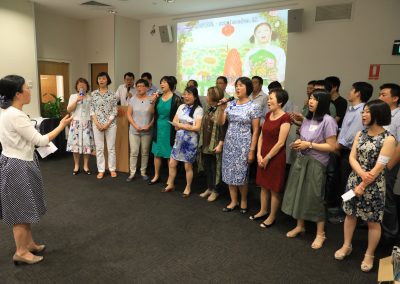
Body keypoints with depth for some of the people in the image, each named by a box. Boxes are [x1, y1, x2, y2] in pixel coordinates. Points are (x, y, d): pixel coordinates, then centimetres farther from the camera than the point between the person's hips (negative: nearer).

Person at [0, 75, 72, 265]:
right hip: (18, 167, -10)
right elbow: (40, 140, -20)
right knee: (21, 210, 4)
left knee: (24, 208, 19)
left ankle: (29, 243, 34)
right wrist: (61, 125, -12)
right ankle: (21, 252, 20)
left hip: (16, 163, 10)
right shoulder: (15, 116, -25)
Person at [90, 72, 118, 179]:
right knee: (99, 148, 5)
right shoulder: (93, 94, 4)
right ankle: (101, 170, 15)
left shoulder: (112, 94, -1)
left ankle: (112, 169, 17)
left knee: (111, 147, 5)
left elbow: (114, 111, -3)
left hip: (110, 124, -1)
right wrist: (97, 123, -8)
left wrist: (107, 124, -11)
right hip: (97, 124, 2)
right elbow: (92, 110, 3)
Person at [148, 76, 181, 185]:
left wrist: (176, 130, -11)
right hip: (158, 128, 5)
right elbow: (153, 113, 10)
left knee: (170, 155, 3)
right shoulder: (158, 97, 6)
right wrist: (153, 102, -5)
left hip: (169, 129, -5)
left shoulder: (176, 99, -9)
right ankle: (156, 176, 27)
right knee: (157, 153, 12)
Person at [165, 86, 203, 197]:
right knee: (172, 164, 11)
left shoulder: (198, 109, -10)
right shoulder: (181, 107, 7)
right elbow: (174, 122, 5)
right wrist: (185, 126, -14)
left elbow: (197, 128, -17)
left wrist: (180, 125, -13)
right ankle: (170, 184, 31)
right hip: (179, 139, 5)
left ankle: (188, 188, 24)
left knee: (188, 166, 6)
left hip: (190, 141, -5)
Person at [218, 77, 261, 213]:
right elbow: (220, 123, 3)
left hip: (243, 145, -5)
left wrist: (252, 150, -11)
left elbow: (255, 131, -7)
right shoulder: (231, 104, 5)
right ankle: (233, 201, 25)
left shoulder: (253, 107, -7)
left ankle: (243, 200, 26)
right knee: (230, 173, 9)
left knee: (241, 175, 2)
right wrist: (222, 109, -13)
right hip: (229, 143, 5)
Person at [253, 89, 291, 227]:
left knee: (274, 188, 7)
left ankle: (272, 216, 22)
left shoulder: (285, 118, -16)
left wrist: (267, 158, -12)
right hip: (263, 156, 7)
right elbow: (261, 136, 9)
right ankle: (263, 211, 34)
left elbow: (280, 142, -18)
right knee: (264, 185, 18)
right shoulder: (268, 115, 7)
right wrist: (259, 154, -2)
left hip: (276, 157, -7)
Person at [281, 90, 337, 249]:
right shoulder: (307, 119, 10)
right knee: (299, 193, 11)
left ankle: (320, 233, 19)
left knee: (314, 197, 1)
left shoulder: (327, 121, -13)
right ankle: (300, 226, 30)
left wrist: (309, 145, -18)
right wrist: (298, 143, -1)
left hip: (316, 163, -7)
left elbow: (331, 147, -15)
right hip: (301, 160, 7)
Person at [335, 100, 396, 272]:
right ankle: (346, 246, 34)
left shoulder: (388, 139, -14)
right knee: (350, 214, 16)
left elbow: (379, 168, -17)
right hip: (354, 180, 5)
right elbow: (352, 157, -2)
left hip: (374, 186, -5)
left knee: (373, 221, 8)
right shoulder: (360, 134, 3)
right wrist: (361, 173, -20)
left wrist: (362, 186, -15)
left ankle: (369, 255, 26)